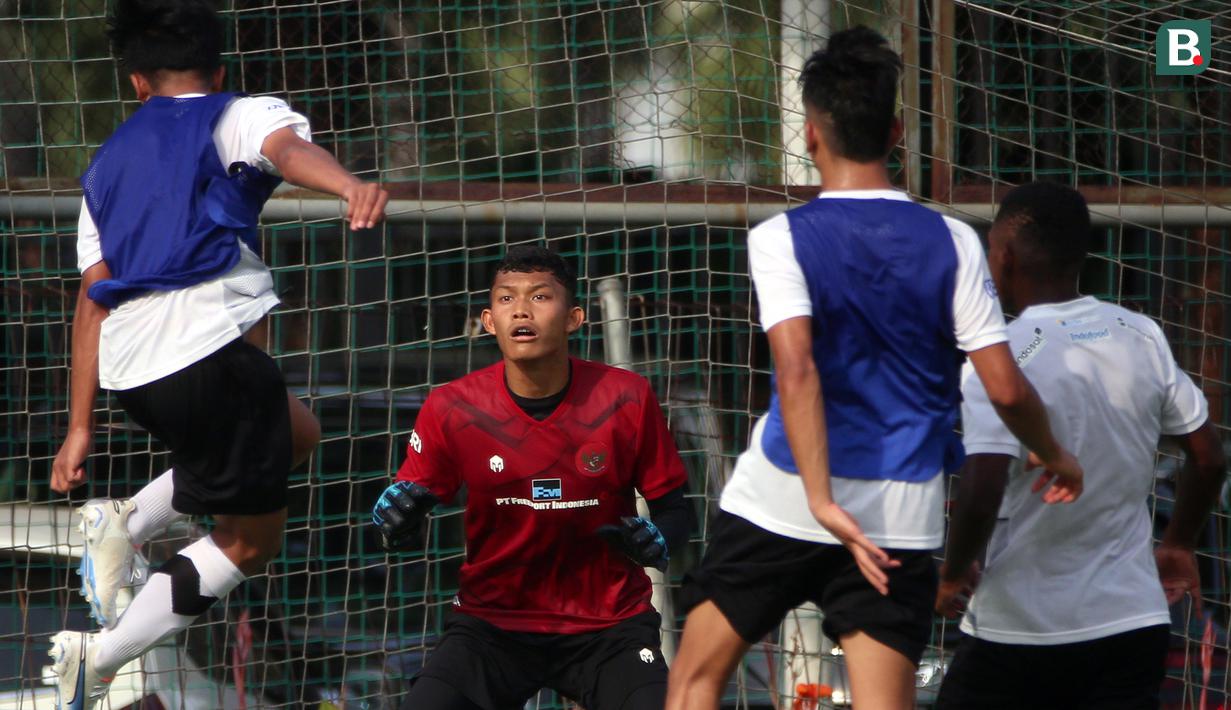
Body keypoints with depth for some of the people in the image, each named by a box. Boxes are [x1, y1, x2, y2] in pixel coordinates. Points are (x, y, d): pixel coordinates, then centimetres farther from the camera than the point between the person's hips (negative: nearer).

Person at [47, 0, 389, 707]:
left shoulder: (109, 163, 27)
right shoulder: (238, 117, 10)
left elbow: (93, 298, 23)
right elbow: (288, 147, -14)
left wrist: (81, 425, 23)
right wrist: (353, 187, -36)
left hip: (129, 368, 7)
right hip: (207, 344, -7)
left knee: (297, 432, 28)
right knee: (250, 538, 6)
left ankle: (128, 520, 14)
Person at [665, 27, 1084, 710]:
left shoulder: (781, 238, -7)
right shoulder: (950, 242, 0)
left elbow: (796, 369, -21)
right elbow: (1005, 387, -2)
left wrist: (821, 500, -25)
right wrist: (1055, 458, 17)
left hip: (781, 501, -2)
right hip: (899, 518, 2)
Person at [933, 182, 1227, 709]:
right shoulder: (1143, 338, 3)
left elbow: (982, 491, -23)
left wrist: (954, 572, -5)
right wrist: (1178, 546, 25)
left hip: (1018, 631, -4)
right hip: (1132, 623, 4)